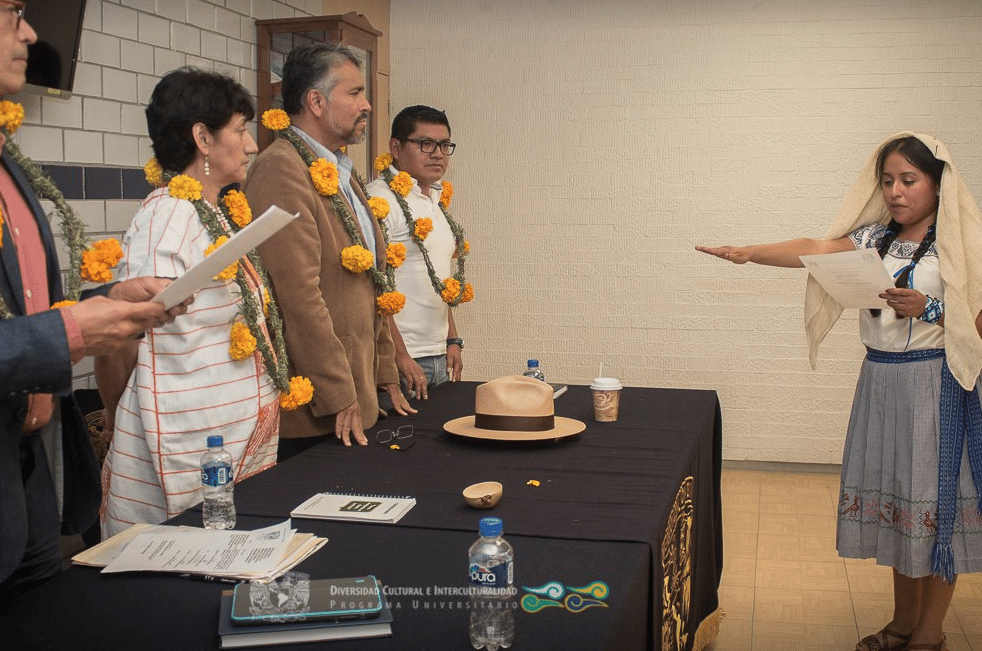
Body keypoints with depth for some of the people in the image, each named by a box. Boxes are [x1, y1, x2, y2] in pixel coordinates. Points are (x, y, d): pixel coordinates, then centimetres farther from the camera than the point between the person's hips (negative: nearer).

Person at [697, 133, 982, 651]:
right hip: (880, 379, 5)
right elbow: (815, 249, -6)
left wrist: (928, 309, -22)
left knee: (935, 503, 1)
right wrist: (750, 253, -20)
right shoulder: (875, 238, 8)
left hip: (936, 385, -5)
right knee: (893, 499, 12)